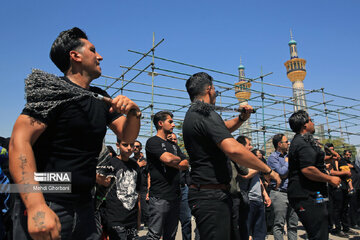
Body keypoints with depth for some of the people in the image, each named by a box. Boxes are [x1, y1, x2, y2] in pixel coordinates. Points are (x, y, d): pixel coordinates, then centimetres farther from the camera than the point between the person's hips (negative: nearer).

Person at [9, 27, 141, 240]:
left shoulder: (100, 98, 10)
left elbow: (127, 137, 10)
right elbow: (20, 141, -20)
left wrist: (133, 112, -12)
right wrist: (36, 206, -30)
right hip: (46, 208, -6)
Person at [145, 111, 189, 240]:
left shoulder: (173, 144, 19)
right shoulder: (153, 141, -5)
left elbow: (186, 164, 13)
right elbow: (168, 158, -21)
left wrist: (174, 164, -6)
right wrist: (178, 159, 1)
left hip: (175, 195, 8)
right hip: (159, 196, -7)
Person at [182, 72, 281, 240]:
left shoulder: (193, 113, 15)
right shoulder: (205, 114, -18)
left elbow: (223, 128, 28)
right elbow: (233, 149, -30)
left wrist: (242, 118, 9)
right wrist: (268, 170, -18)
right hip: (212, 195, -10)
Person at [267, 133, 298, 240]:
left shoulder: (288, 156, 15)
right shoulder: (273, 157, -6)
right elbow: (282, 173, -16)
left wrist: (286, 173, -5)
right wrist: (287, 163, -1)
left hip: (291, 193, 7)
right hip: (279, 193, -7)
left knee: (293, 223, 11)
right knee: (279, 224, -1)